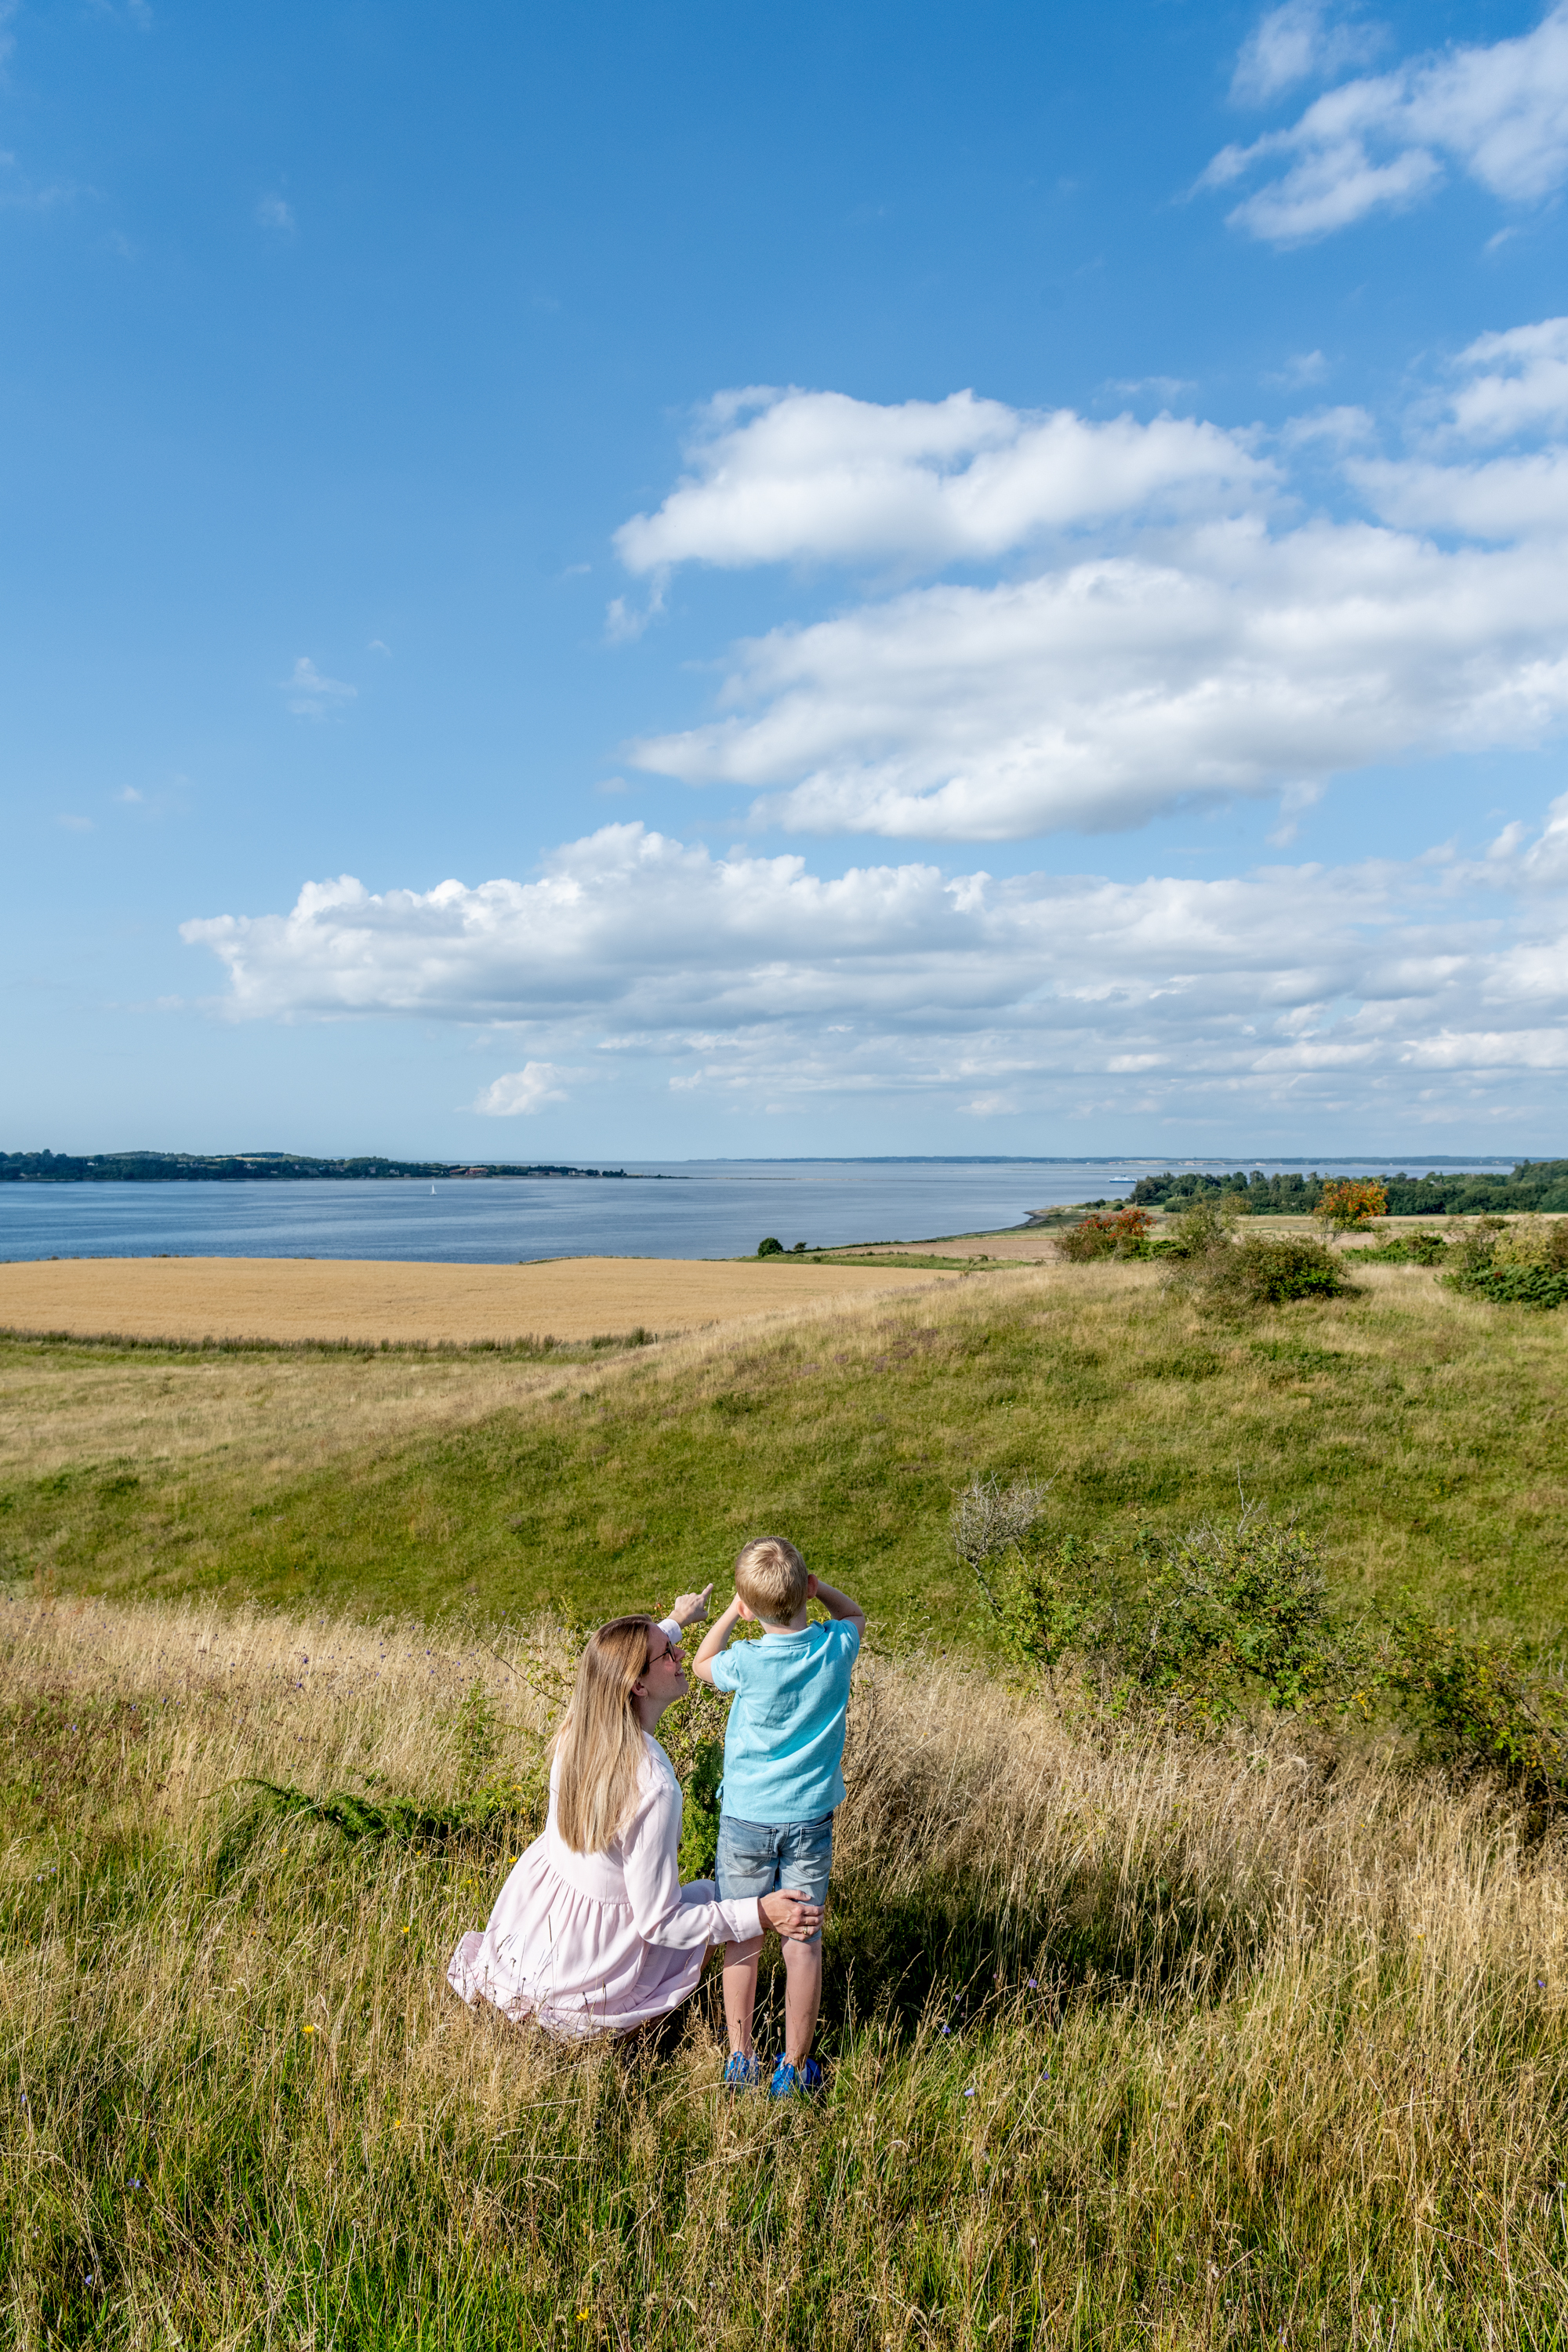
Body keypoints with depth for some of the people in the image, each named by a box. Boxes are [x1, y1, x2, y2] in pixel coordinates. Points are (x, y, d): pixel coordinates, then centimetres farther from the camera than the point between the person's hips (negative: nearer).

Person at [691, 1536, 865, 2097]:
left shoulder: (748, 1663, -19)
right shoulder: (836, 1649, -13)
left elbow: (701, 1664, 4)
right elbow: (855, 1614, 12)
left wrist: (734, 1608, 3)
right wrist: (810, 1585, 0)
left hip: (746, 1818, -1)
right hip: (810, 1819, 2)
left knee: (743, 1938, 13)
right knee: (802, 1942, 10)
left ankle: (740, 2060, 25)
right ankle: (793, 2068, 20)